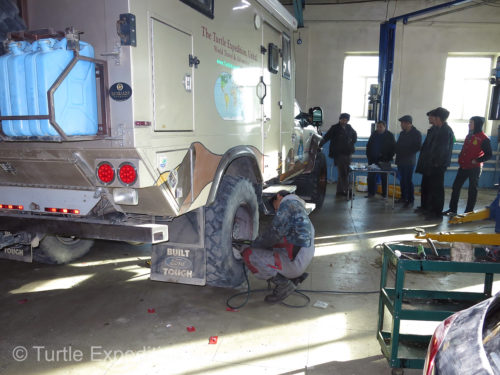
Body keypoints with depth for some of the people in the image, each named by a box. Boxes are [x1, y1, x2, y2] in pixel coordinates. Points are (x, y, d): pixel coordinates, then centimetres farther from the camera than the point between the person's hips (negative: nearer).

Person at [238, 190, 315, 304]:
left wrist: (253, 245, -3)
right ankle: (294, 276, 13)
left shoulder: (287, 203, -8)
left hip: (291, 263, -10)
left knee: (248, 254, -12)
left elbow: (274, 232, -18)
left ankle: (283, 284, -7)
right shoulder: (300, 211, 22)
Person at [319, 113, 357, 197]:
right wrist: (319, 146, -21)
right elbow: (326, 138, -11)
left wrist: (353, 141, 12)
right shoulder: (335, 128, -4)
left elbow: (354, 134, 30)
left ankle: (340, 190, 16)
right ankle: (347, 190, -8)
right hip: (338, 154, -6)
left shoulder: (349, 128, 10)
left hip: (348, 153, 6)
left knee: (345, 173, 8)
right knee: (342, 173, -8)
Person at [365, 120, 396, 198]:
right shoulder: (374, 134, 8)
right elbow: (368, 146, 14)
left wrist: (388, 158, -8)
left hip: (384, 161, -3)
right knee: (371, 176, 2)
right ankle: (371, 192, 12)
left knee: (384, 178, 3)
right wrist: (369, 157, 4)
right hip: (373, 160, 3)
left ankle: (384, 194, 11)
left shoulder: (390, 135, -1)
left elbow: (393, 148, -1)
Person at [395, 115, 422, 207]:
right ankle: (403, 198, 21)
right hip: (400, 161, 7)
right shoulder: (402, 133, 13)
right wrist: (398, 152, 2)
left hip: (409, 162, -7)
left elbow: (417, 147, -9)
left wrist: (406, 152, -9)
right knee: (402, 180, 11)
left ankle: (410, 200, 0)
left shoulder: (416, 133, -6)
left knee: (408, 181, -7)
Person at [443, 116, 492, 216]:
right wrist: (460, 160, 8)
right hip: (463, 166, 7)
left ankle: (469, 211, 14)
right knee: (456, 186, 6)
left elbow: (488, 155, -10)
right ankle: (452, 209, 13)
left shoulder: (484, 139, -11)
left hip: (474, 168, -7)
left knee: (472, 189, 5)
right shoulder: (469, 135, 11)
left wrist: (476, 161, -16)